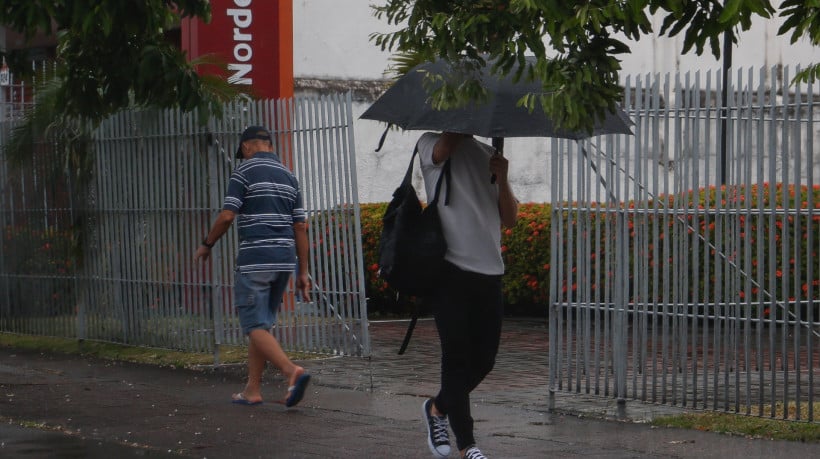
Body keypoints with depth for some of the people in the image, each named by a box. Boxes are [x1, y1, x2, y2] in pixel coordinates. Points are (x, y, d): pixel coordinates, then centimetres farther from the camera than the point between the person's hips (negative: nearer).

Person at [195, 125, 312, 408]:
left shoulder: (244, 172, -4)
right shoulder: (288, 177, 14)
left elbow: (227, 216, -11)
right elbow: (300, 227, 12)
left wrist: (207, 244, 6)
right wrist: (303, 273, 14)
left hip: (255, 260, -7)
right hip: (285, 259, 7)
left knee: (255, 326, -6)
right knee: (261, 325, 15)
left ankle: (292, 372, -25)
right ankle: (253, 389, 15)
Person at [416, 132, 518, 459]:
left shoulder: (489, 155, 15)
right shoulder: (431, 144, 3)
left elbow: (510, 219, 9)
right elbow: (445, 147, -24)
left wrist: (501, 179, -6)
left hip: (489, 272, 5)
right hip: (451, 269, -5)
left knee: (484, 359, 7)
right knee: (458, 355, -4)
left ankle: (438, 408, 32)